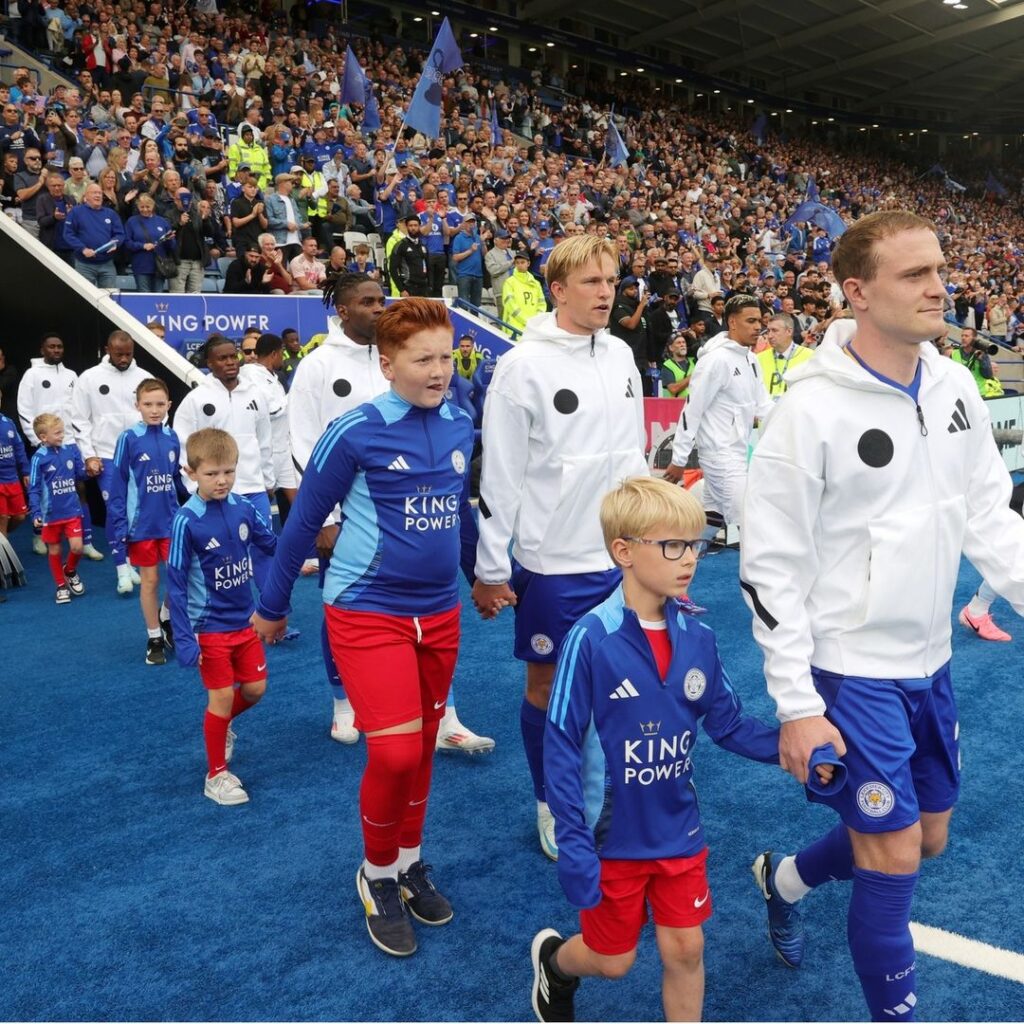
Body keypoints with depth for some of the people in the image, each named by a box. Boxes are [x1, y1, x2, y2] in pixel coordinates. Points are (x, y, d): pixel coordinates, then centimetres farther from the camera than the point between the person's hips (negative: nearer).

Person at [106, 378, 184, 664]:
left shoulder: (171, 437, -2)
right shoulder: (129, 439, -12)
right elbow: (117, 484, -8)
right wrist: (119, 526, -10)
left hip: (171, 520, 3)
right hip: (142, 523, -3)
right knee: (149, 580, 9)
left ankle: (166, 617, 32)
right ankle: (154, 638, 24)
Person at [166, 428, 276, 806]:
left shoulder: (243, 507, -8)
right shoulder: (186, 521, -19)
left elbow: (272, 543, 5)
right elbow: (175, 584, -15)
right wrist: (183, 638, -17)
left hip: (245, 619, 5)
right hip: (209, 627, -4)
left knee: (255, 689, 13)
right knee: (222, 696, 3)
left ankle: (222, 725, 45)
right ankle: (217, 775, 22)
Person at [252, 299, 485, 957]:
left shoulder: (461, 428, 1)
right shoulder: (356, 432, -14)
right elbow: (305, 520, -4)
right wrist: (273, 606, 4)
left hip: (439, 613, 5)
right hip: (368, 611, -5)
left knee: (421, 748, 15)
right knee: (394, 753, -12)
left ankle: (410, 862, 37)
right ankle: (378, 876, 15)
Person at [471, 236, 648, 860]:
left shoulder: (621, 354, 6)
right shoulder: (524, 366, -12)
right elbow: (499, 475, -10)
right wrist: (490, 570, -9)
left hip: (622, 551, 5)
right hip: (553, 559, -5)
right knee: (548, 681, 9)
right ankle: (552, 805, 27)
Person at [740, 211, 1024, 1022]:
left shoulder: (956, 387, 0)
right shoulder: (812, 409, -19)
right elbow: (771, 565, -16)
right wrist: (796, 704, -16)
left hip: (930, 661, 7)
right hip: (851, 670, -7)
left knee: (929, 837, 20)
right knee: (894, 858, 1)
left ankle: (785, 878, 46)